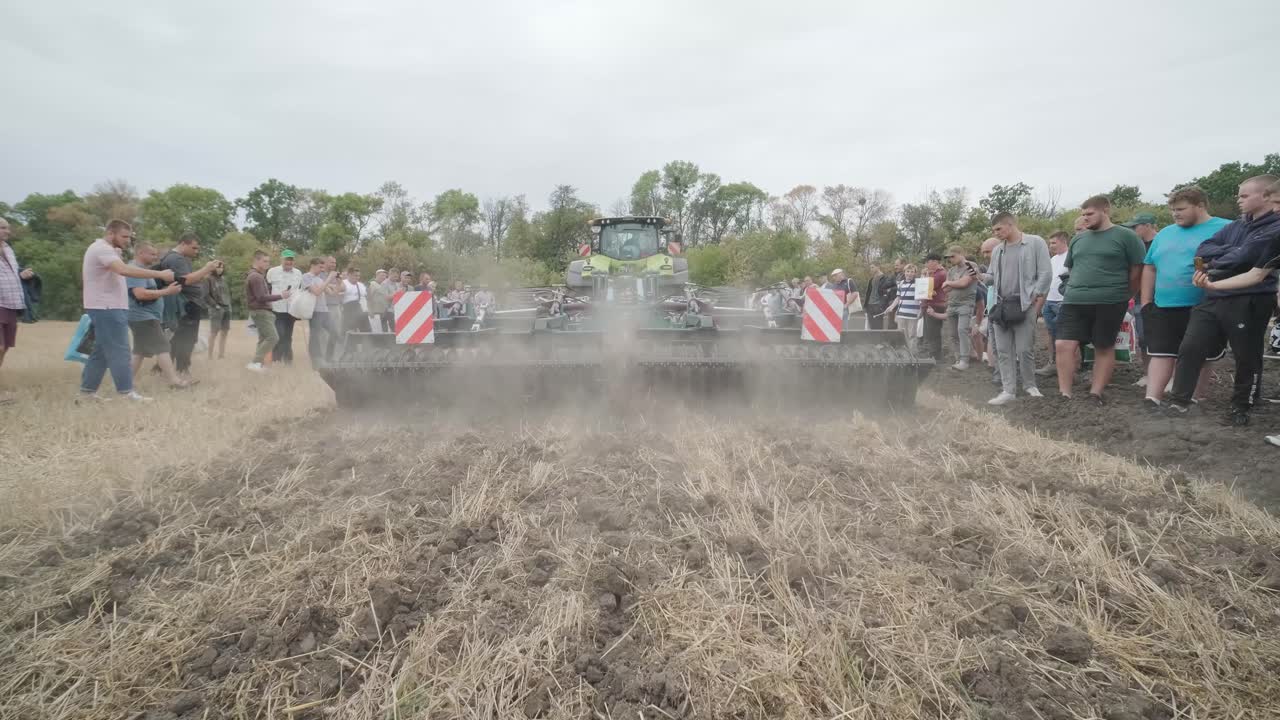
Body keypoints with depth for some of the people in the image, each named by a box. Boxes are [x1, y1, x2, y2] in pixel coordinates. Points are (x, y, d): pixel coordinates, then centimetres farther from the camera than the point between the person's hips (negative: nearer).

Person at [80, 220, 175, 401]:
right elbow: (124, 270, -34)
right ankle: (127, 393, -8)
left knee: (101, 352, 13)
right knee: (118, 352, -10)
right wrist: (160, 274, -35)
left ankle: (87, 391, 18)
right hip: (107, 309, -11)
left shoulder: (104, 250, 20)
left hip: (107, 308, 11)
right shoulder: (102, 248, -16)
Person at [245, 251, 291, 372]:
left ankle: (257, 363, 10)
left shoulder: (257, 275, 19)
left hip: (262, 311, 11)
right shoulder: (256, 277, -15)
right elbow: (261, 297, -22)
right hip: (260, 311, -11)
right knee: (272, 337, -15)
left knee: (264, 339, 10)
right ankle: (256, 362, -14)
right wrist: (280, 296, -22)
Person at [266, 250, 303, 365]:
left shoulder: (298, 273, 9)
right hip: (277, 310, -4)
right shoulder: (272, 271, -1)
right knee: (280, 336, -10)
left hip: (292, 310, 4)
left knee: (288, 337, 11)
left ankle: (287, 360, 19)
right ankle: (276, 359, 0)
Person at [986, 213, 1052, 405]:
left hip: (1024, 305, -5)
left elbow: (1045, 273, -6)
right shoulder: (997, 250, 16)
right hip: (1001, 306, 6)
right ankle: (1008, 391, 5)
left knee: (1024, 349, -3)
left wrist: (1036, 302, -11)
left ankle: (1030, 385, 17)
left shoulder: (1035, 242, -2)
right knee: (1003, 351, 2)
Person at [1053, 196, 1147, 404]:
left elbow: (1137, 270, 0)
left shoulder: (1126, 236, -1)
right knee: (1063, 345, -8)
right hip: (1074, 301, 4)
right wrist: (1077, 289, 16)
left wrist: (1123, 296, 6)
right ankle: (1065, 394, -2)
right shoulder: (1077, 239, 14)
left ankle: (1095, 393, 13)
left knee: (1104, 348, 5)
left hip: (1109, 303, -4)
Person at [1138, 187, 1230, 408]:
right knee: (1161, 354, -1)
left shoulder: (1225, 229, -2)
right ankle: (1152, 398, -5)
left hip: (1202, 309, -4)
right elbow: (1150, 268, 16)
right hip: (1163, 308, 4)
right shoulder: (1165, 234, 14)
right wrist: (1145, 301, 10)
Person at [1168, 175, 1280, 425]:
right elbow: (1202, 250, 7)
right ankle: (1178, 401, 4)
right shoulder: (1236, 226, 16)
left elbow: (1243, 258, -18)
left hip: (1249, 303, -6)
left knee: (1247, 358, 6)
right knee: (1190, 348, 0)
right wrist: (1229, 251, -10)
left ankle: (1241, 408, 20)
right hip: (1213, 299, 6)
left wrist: (1214, 265, -2)